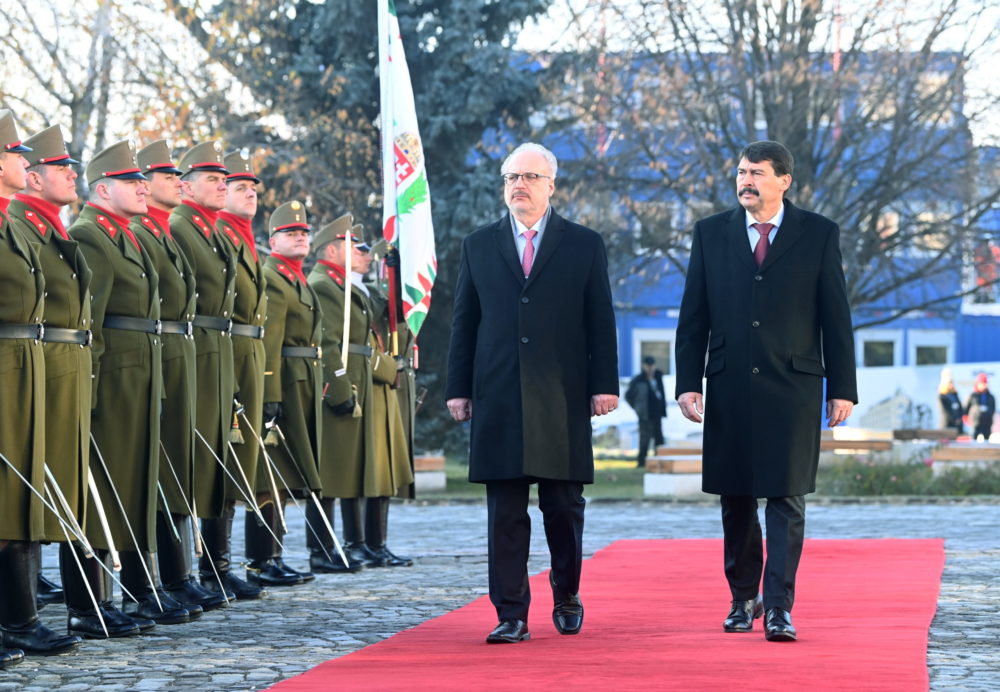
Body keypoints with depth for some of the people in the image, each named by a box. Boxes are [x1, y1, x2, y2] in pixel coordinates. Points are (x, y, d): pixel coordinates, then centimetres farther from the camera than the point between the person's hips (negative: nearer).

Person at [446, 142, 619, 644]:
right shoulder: (478, 245, 12)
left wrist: (604, 385, -2)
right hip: (497, 399, 1)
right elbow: (464, 321, 11)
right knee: (505, 512, 0)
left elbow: (601, 321, 5)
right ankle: (511, 615, 2)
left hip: (562, 397, -1)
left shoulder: (584, 246, 7)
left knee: (564, 506, 3)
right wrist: (458, 388, 6)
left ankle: (567, 598, 23)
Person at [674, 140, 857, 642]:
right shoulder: (711, 233, 8)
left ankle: (779, 607, -4)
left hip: (792, 386, -2)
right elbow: (693, 316, 8)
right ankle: (743, 598, 21)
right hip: (730, 388, 2)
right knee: (735, 500, 8)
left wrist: (842, 387, 0)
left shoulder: (819, 235, 3)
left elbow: (835, 316, 3)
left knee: (786, 498, -5)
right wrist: (688, 383, 0)